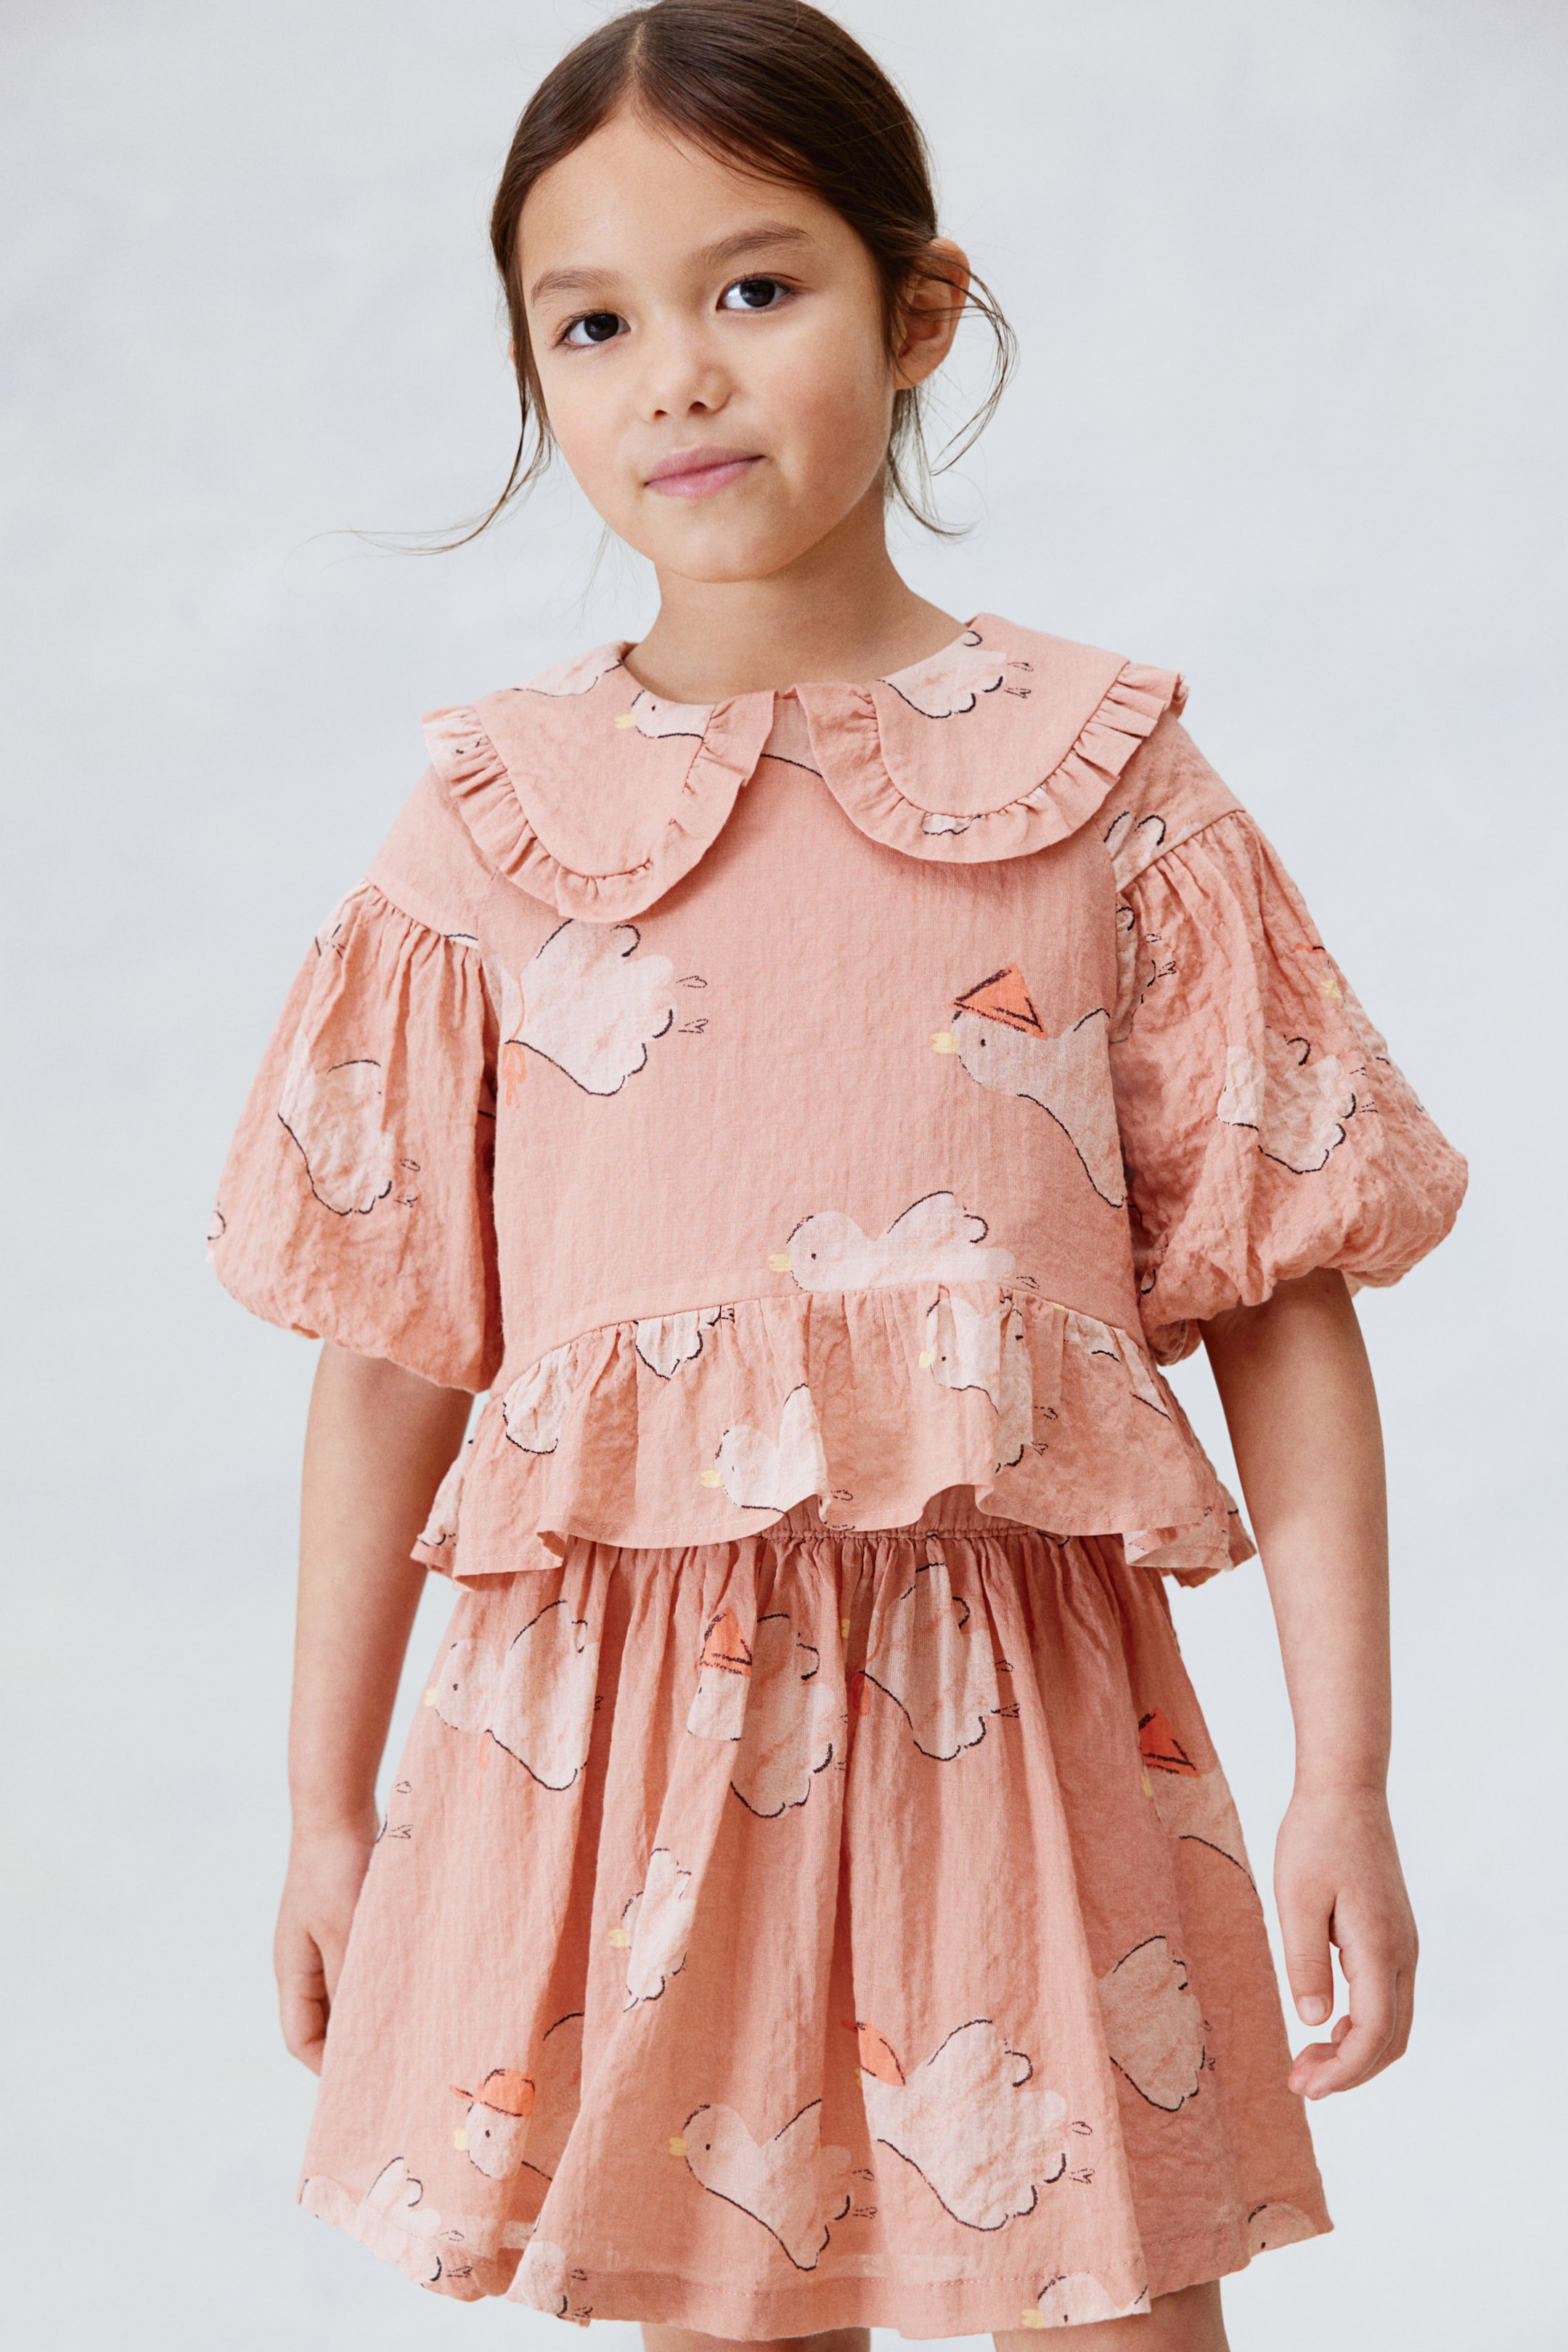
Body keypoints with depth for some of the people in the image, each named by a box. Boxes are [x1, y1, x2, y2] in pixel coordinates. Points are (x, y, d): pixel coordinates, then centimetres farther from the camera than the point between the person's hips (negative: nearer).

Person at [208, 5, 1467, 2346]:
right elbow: (391, 1344, 7)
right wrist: (328, 1809, 10)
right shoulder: (495, 833, 3)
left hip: (1016, 1708, -1)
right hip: (625, 1716, 1)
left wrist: (1347, 1775, -3)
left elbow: (1280, 1298, 0)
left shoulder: (1105, 787, 1)